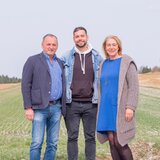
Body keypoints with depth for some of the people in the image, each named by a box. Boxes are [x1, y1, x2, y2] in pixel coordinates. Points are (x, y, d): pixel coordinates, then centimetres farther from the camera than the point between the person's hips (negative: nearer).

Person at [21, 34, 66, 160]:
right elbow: (26, 85, -4)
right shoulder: (33, 60, 1)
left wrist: (63, 106, 11)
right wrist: (28, 107, -10)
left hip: (56, 107, 5)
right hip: (40, 108, -5)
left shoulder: (60, 63, 16)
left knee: (53, 143, 8)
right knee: (37, 143, -5)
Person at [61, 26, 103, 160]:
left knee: (90, 137, 8)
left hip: (90, 104, 1)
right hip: (72, 104, 0)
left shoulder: (97, 57, 6)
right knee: (72, 137, 5)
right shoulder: (67, 57, 4)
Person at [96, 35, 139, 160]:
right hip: (107, 108, 6)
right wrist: (101, 107, 14)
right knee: (111, 141, 5)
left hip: (120, 108, -5)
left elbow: (134, 86, -10)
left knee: (119, 143, -9)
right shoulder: (104, 64, 14)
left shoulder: (127, 62, -3)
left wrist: (130, 107, -18)